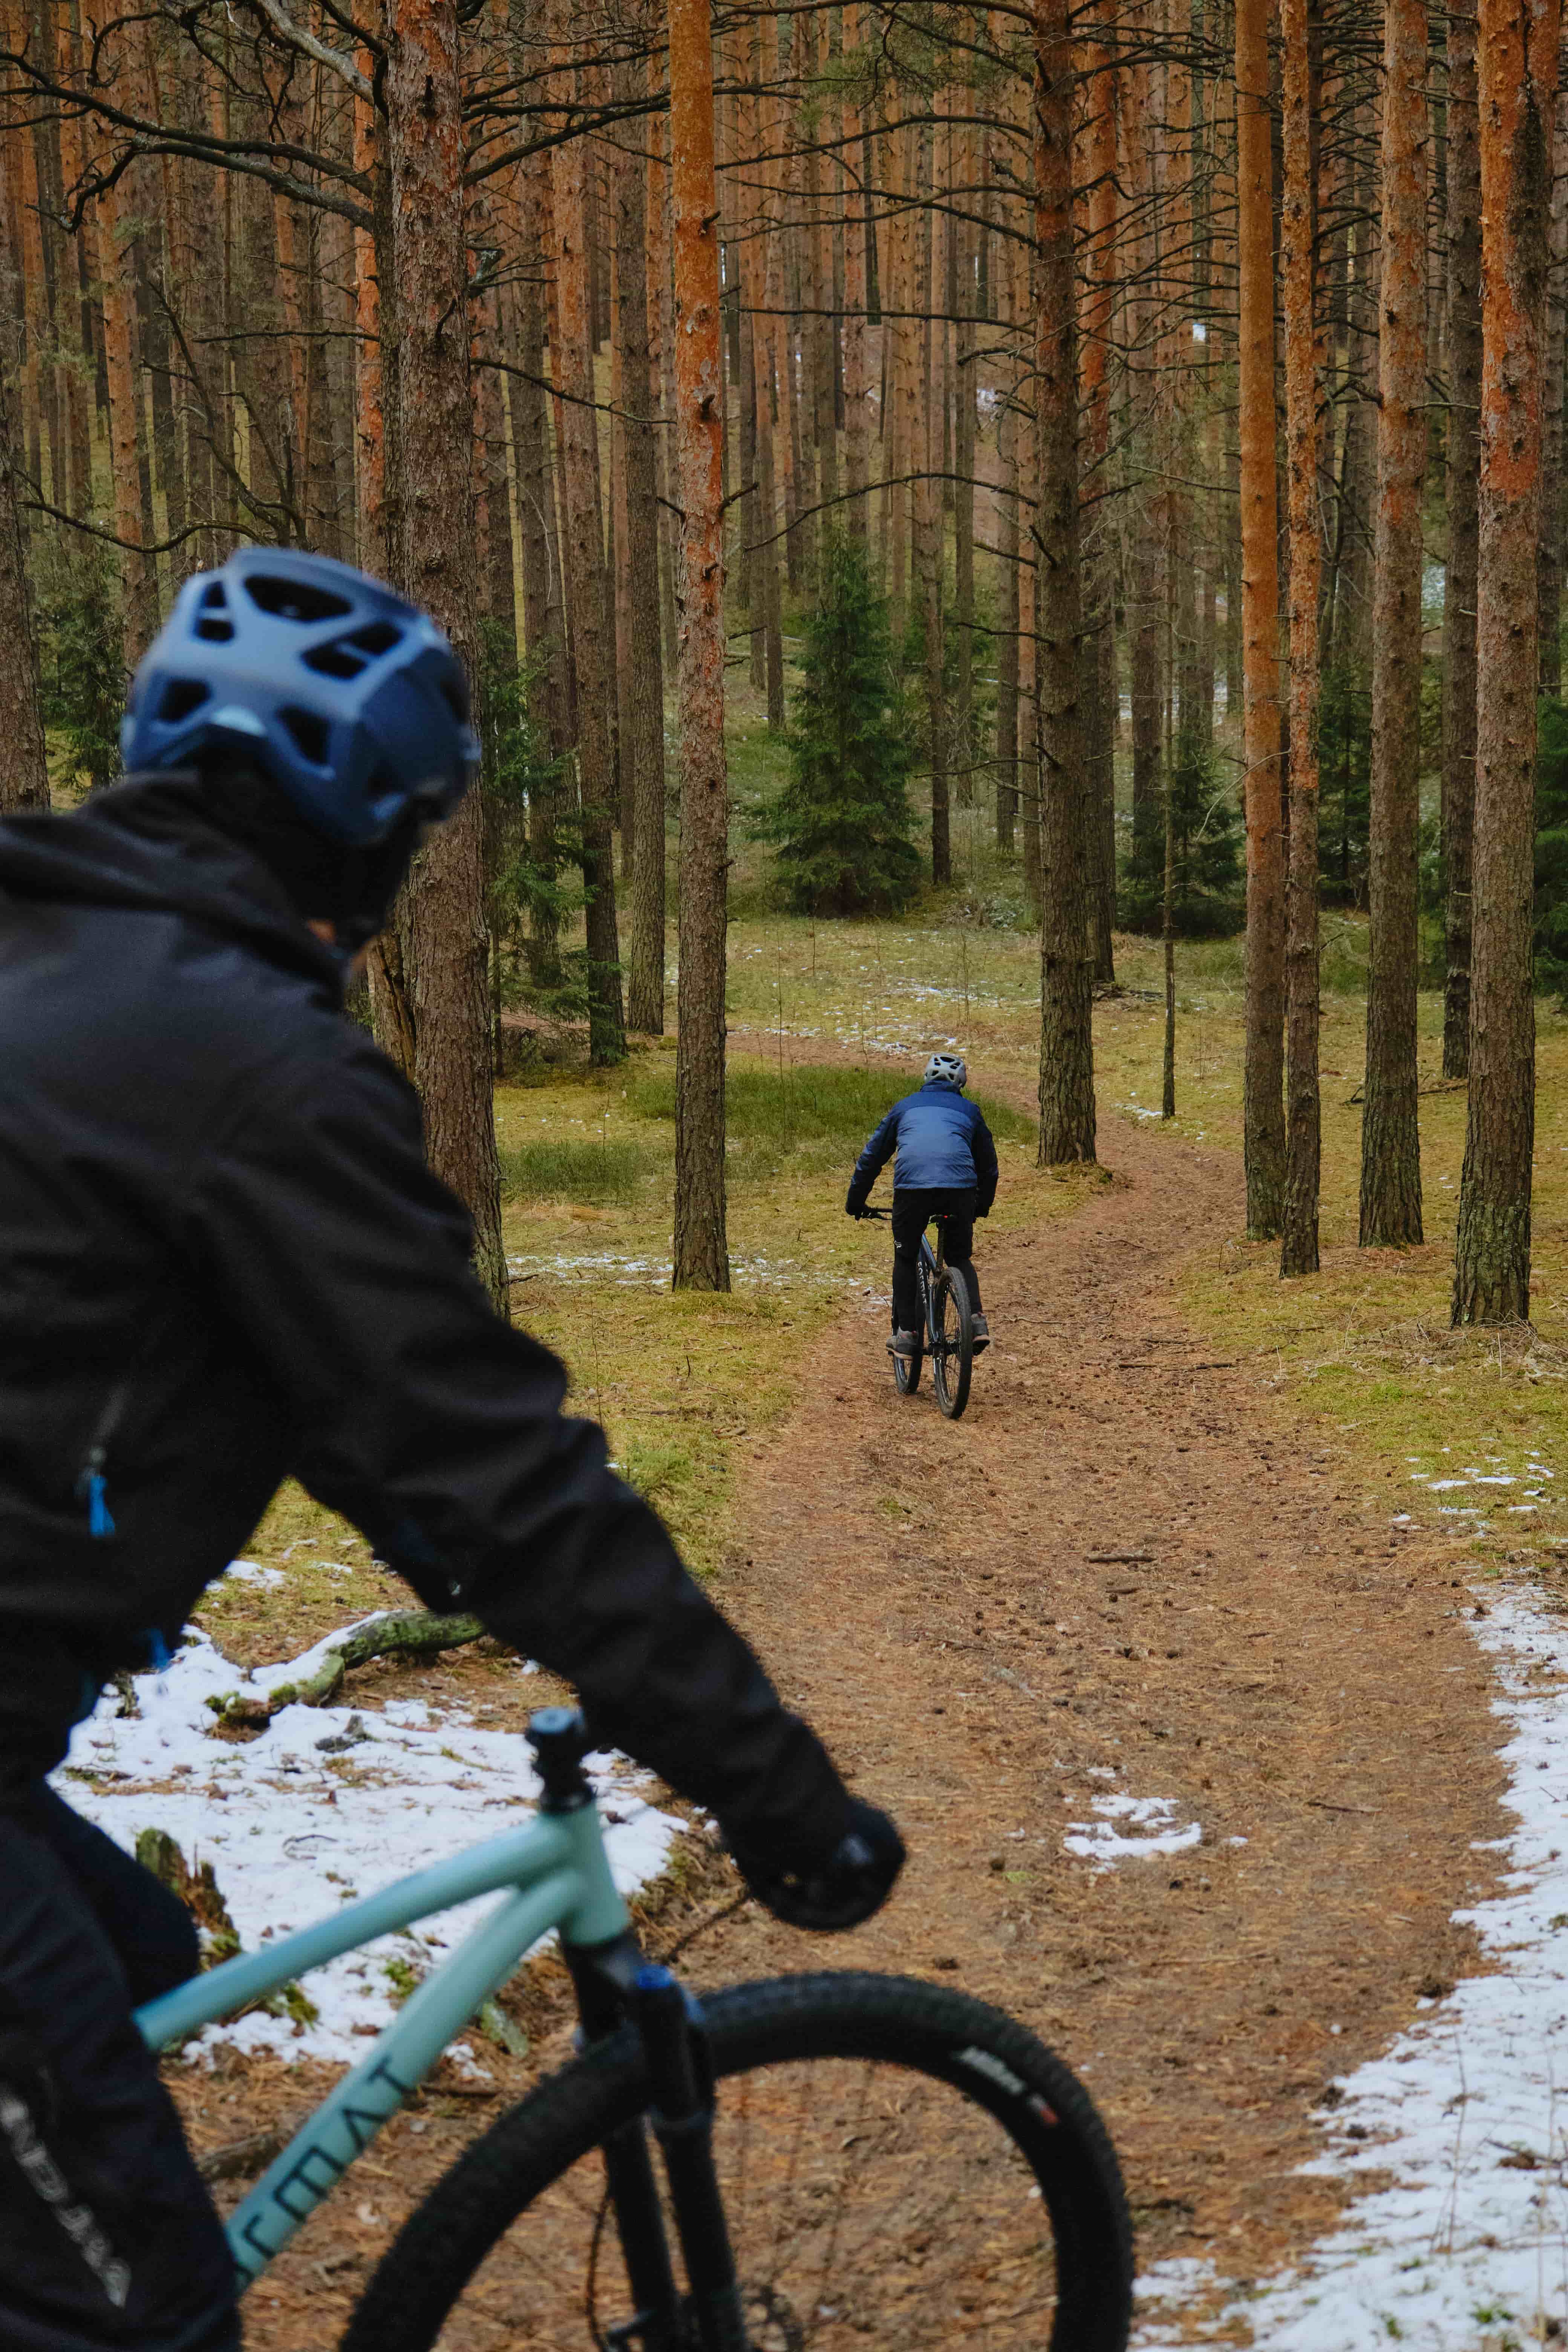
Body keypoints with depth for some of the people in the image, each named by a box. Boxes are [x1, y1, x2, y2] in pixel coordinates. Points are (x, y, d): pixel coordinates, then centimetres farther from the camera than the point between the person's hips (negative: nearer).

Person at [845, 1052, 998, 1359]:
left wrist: (855, 1203, 38)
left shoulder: (905, 1106, 26)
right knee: (960, 1258, 19)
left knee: (906, 1260, 17)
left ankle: (906, 1333, 9)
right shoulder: (969, 1110, 26)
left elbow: (872, 1157, 29)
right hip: (960, 1188, 1)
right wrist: (982, 1206, 48)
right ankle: (976, 1321, -1)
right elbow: (988, 1164, 34)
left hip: (911, 1185, -1)